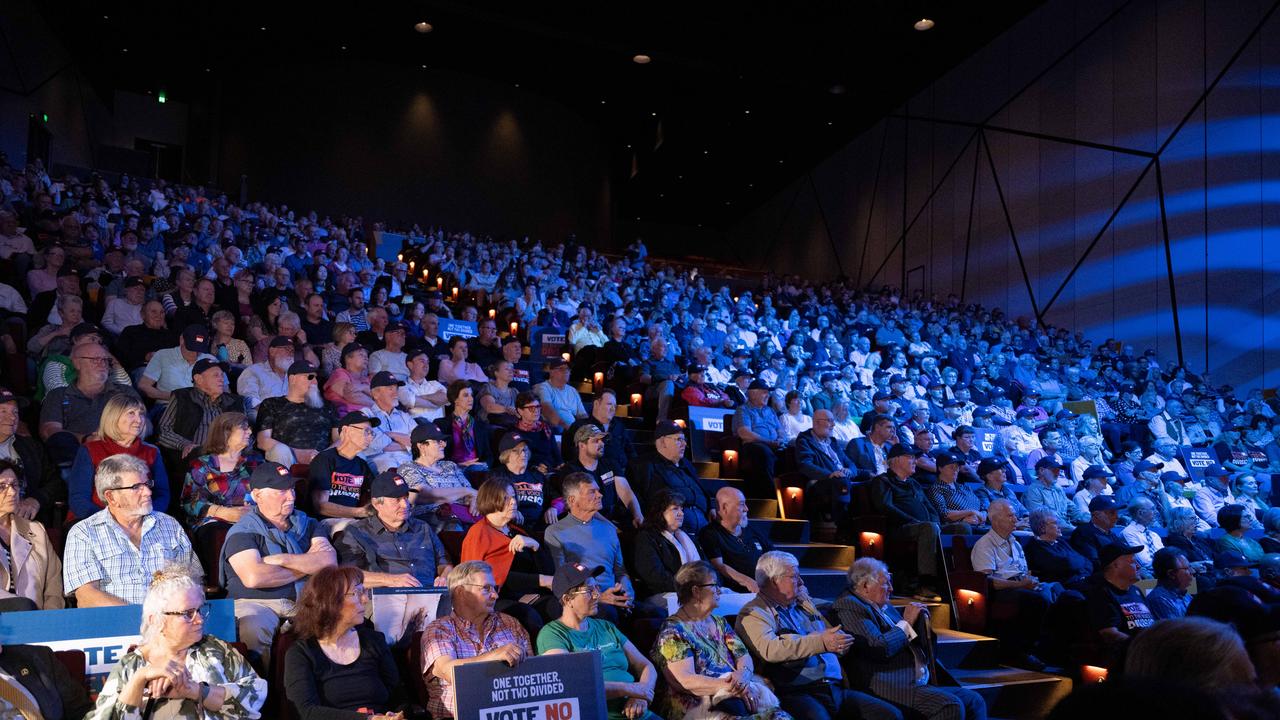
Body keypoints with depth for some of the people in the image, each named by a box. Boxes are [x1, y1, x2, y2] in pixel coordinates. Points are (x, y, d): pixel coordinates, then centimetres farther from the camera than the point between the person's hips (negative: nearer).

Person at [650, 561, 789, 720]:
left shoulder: (720, 622, 17)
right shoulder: (673, 631, -6)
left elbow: (744, 657, 10)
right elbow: (685, 681, -16)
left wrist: (742, 674, -13)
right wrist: (727, 686, -24)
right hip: (697, 702, -5)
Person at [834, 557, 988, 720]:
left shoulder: (885, 608, 21)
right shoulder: (849, 606, -7)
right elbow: (881, 649, -21)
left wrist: (920, 617, 8)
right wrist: (906, 622, -5)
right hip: (889, 687, -10)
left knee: (974, 700, 2)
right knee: (951, 706, -25)